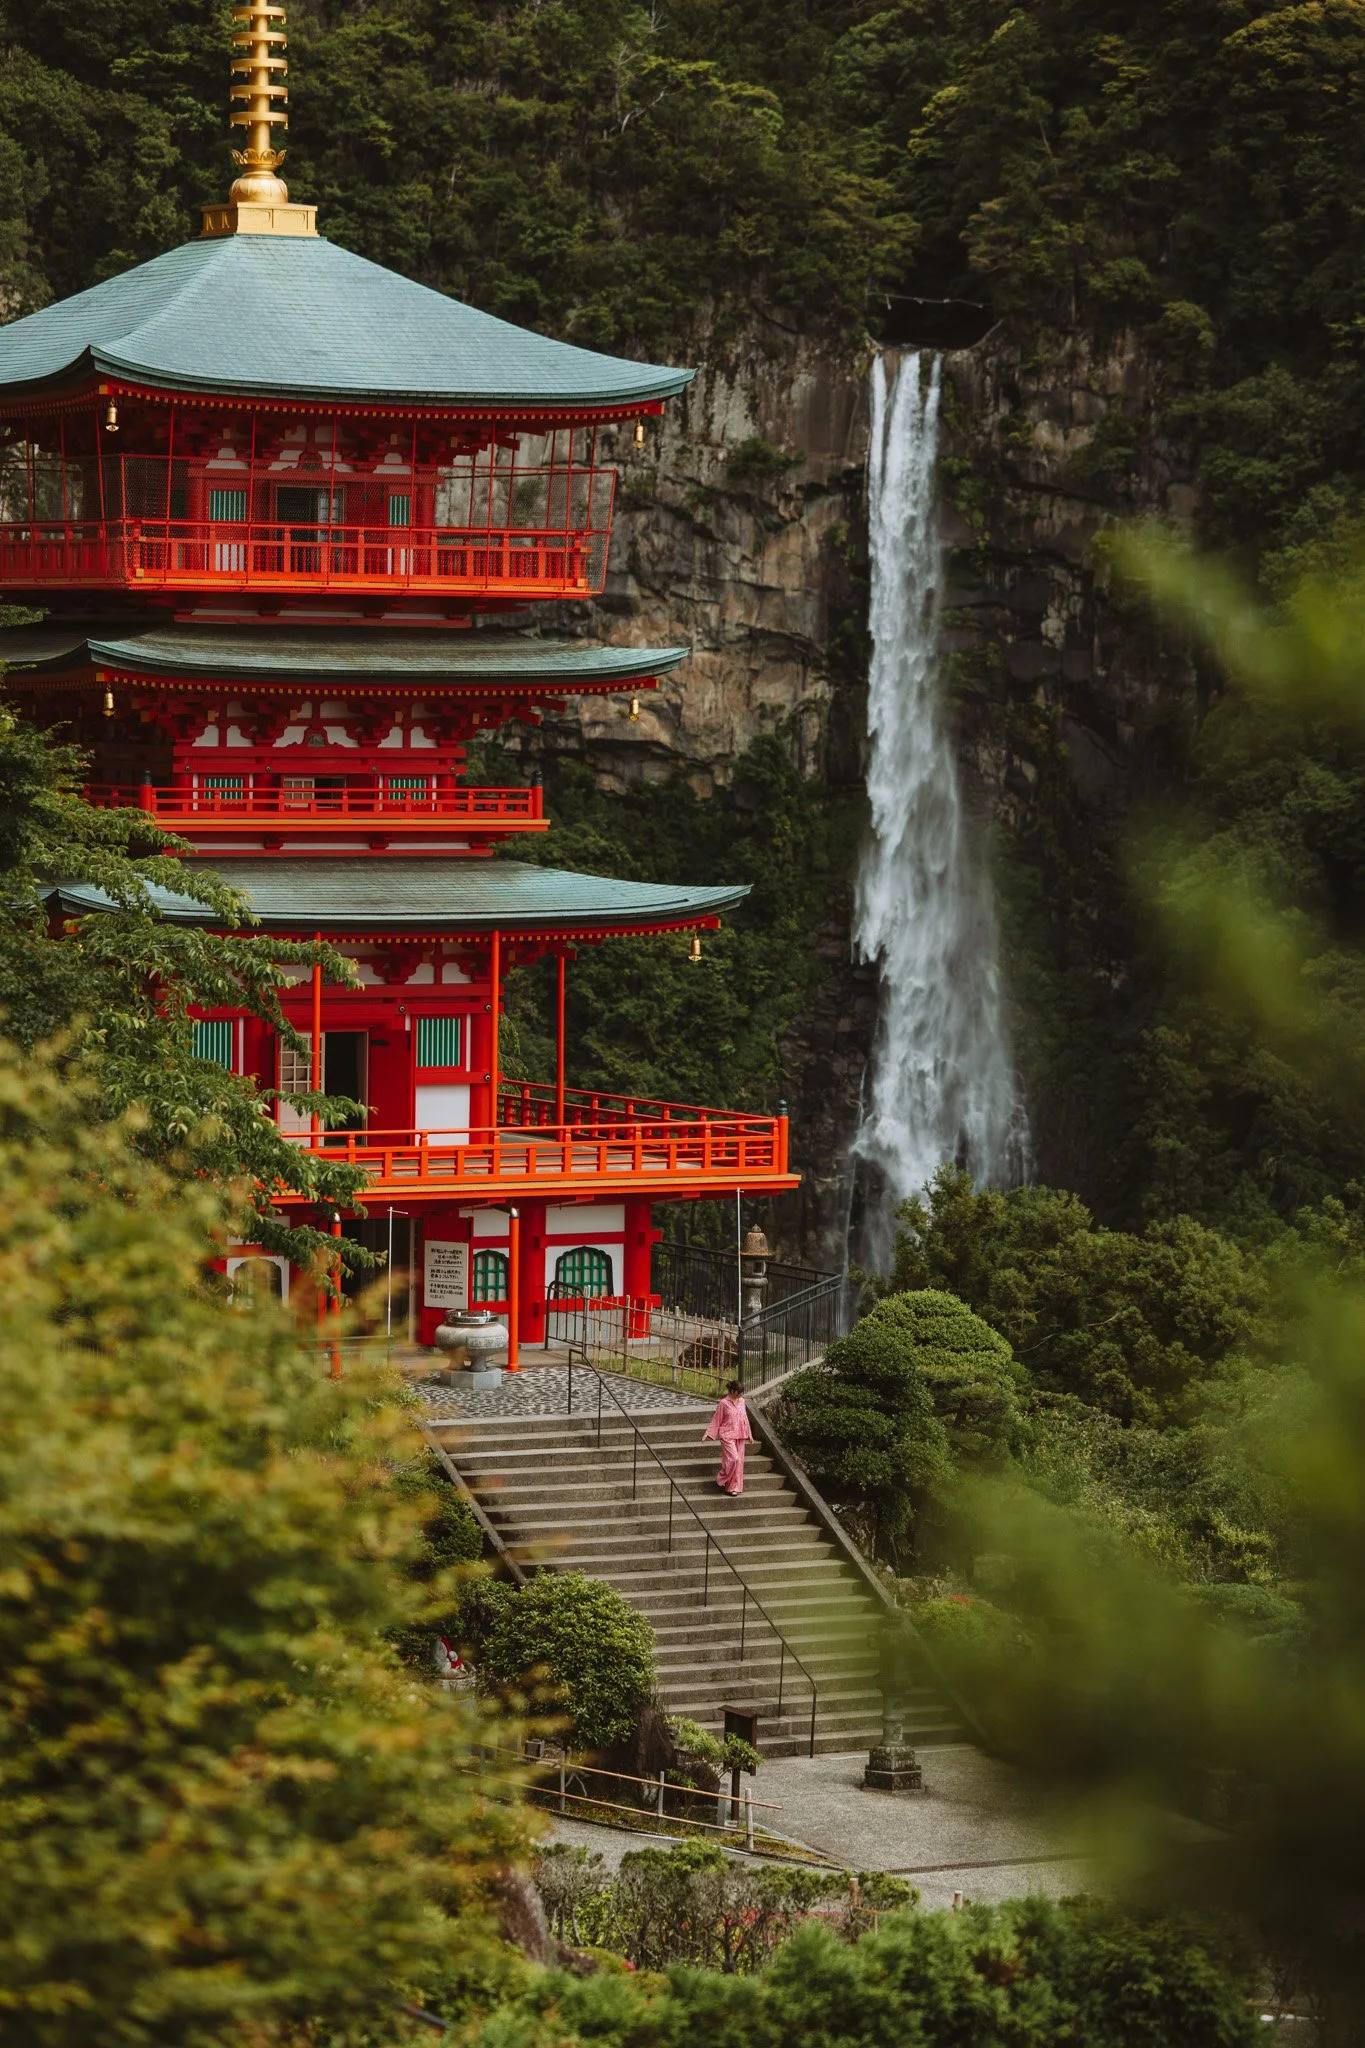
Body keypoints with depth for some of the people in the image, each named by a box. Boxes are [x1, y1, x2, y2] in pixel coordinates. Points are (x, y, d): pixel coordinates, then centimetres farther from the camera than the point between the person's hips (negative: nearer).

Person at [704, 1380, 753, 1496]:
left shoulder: (741, 1401, 8)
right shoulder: (723, 1403, -9)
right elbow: (716, 1420, -4)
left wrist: (749, 1434, 19)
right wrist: (708, 1434, -7)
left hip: (740, 1435, 6)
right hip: (728, 1435, -6)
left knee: (739, 1461, 4)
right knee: (733, 1458, -17)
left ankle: (734, 1487, 10)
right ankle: (722, 1481, 1)